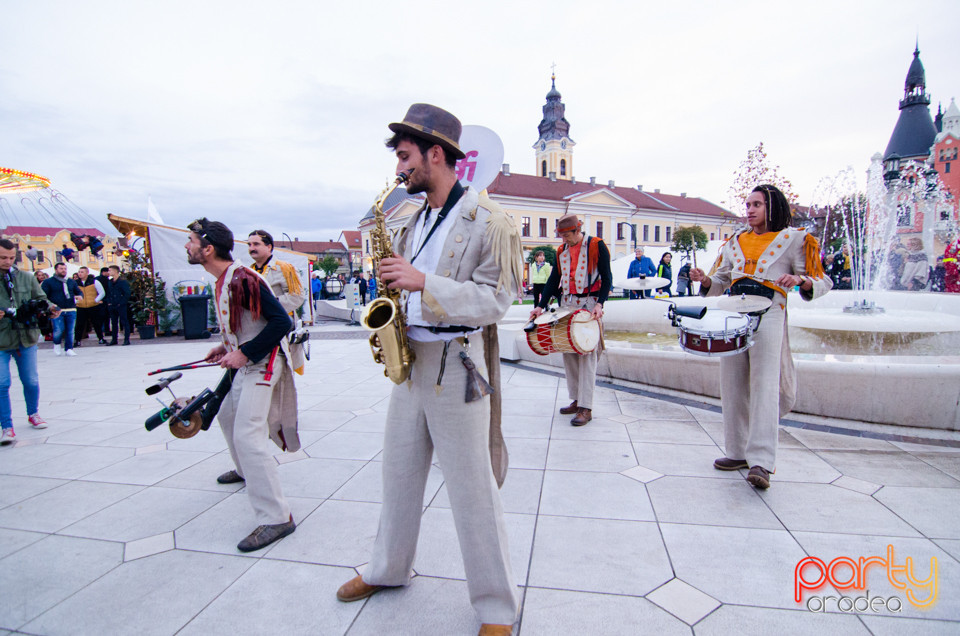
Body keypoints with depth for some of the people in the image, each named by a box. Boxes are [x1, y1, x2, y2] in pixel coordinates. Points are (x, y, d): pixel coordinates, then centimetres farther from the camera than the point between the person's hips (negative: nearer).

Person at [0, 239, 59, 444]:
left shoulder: (27, 278, 8)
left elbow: (40, 299, 8)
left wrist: (50, 307, -16)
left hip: (26, 339, 2)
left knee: (31, 381, 12)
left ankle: (33, 413, 33)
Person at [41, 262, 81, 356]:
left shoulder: (72, 282, 19)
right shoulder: (48, 282, 6)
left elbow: (78, 291, 26)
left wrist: (80, 296, 1)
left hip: (71, 310, 4)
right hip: (57, 311, -4)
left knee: (70, 331, 3)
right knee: (59, 330, -13)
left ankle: (69, 349, 13)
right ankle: (57, 344, 16)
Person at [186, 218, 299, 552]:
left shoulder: (242, 279, -21)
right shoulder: (222, 280, 11)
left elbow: (281, 321, -26)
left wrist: (243, 353, -22)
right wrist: (225, 347, 12)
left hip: (263, 364, -11)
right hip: (245, 362, 11)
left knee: (247, 435, -18)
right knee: (227, 415, 27)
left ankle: (276, 518, -13)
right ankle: (246, 471, 51)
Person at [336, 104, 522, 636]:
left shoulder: (488, 221, -9)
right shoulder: (413, 220, 14)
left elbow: (495, 299, -16)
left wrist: (423, 282, -23)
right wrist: (391, 282, 1)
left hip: (457, 364, -7)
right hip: (409, 358, 7)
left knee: (472, 488, 2)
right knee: (399, 471, 19)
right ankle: (388, 569, 42)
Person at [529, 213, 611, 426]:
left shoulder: (596, 245, -3)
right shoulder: (561, 251, 12)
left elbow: (606, 278, -5)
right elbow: (553, 280, 14)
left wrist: (599, 303, -18)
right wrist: (541, 306, 5)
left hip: (589, 304, -6)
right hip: (566, 305, 6)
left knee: (586, 354, -9)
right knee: (568, 353, 6)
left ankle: (586, 408, -7)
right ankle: (576, 400, 17)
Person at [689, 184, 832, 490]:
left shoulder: (793, 238, 7)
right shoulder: (735, 241, 20)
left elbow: (822, 282, 5)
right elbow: (721, 281, 23)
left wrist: (800, 280, -17)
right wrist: (705, 280, 1)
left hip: (768, 315, -5)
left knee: (764, 385, -13)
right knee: (733, 385, 5)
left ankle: (761, 462, -13)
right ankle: (738, 452, 17)